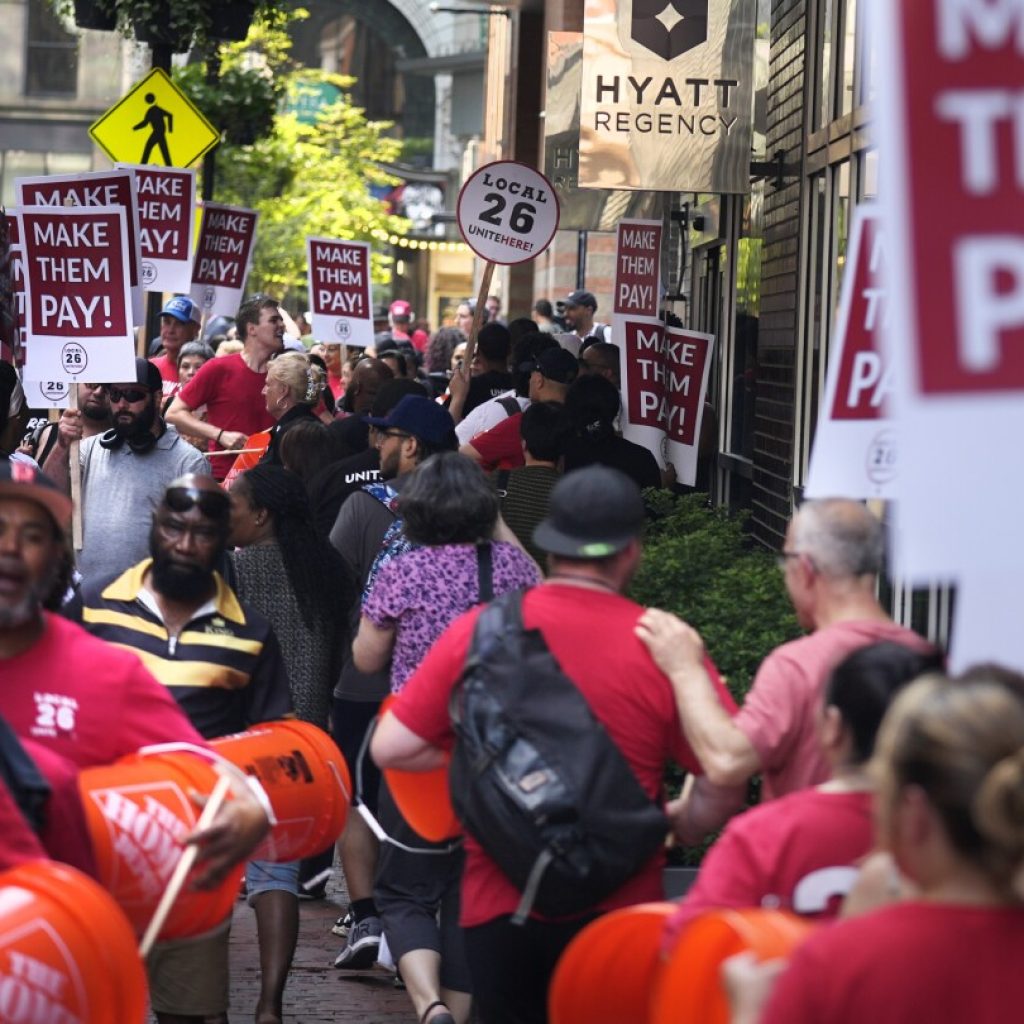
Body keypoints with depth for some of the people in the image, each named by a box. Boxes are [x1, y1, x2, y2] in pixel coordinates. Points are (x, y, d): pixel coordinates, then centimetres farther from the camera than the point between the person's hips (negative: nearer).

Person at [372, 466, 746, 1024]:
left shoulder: (477, 631, -6)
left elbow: (389, 748, -3)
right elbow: (724, 787, -8)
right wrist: (673, 827, 12)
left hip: (499, 909, 1)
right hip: (618, 913, -1)